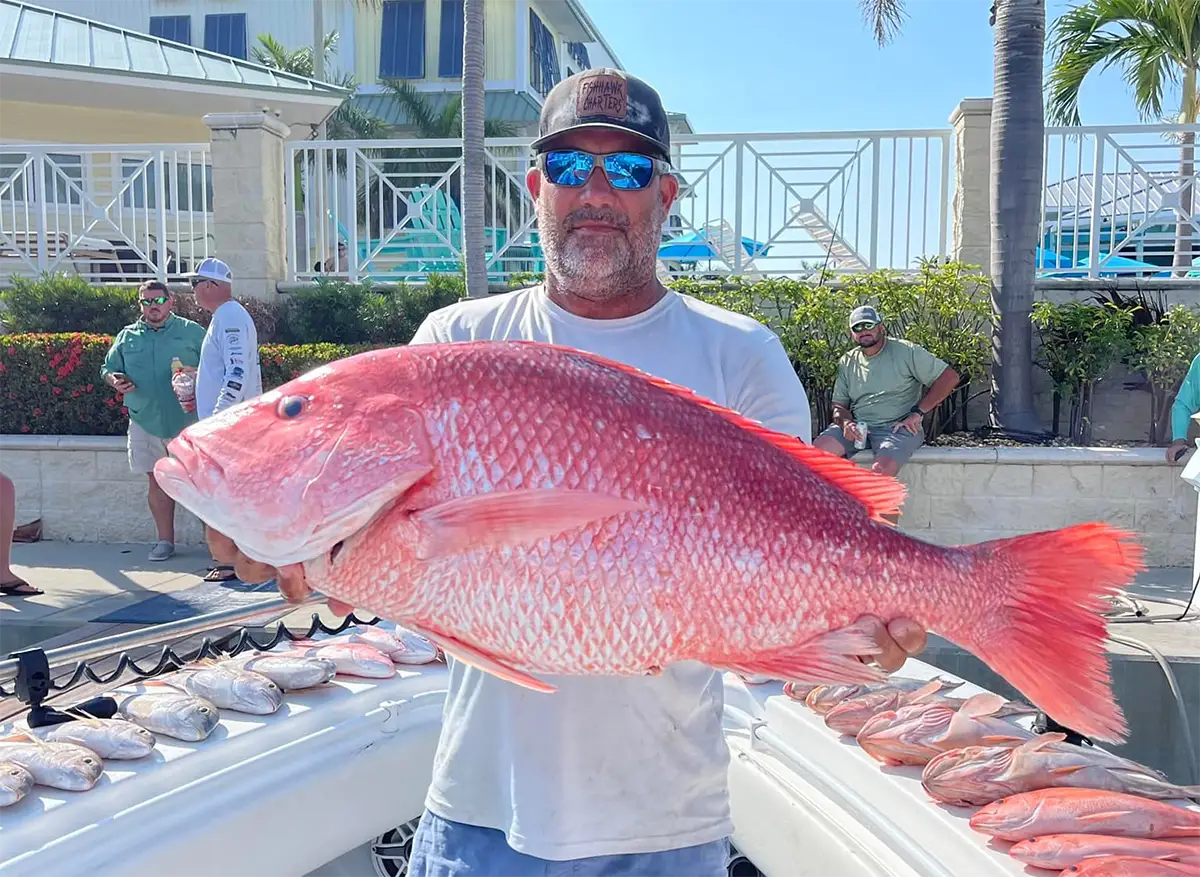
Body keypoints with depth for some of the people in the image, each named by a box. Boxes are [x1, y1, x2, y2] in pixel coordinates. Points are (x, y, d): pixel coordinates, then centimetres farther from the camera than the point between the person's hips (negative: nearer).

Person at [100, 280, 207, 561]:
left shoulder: (191, 332, 2)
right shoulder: (127, 336, 11)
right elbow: (108, 368, 17)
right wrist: (115, 380, -6)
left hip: (187, 420, -3)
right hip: (145, 422, 3)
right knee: (156, 481, 9)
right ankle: (165, 540, 20)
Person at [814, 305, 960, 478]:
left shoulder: (906, 351, 0)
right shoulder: (847, 362, 15)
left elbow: (949, 377, -4)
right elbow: (839, 405, 14)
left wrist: (918, 413, -10)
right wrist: (846, 423, -11)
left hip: (897, 427, -4)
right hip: (857, 428, 5)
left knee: (881, 470, -33)